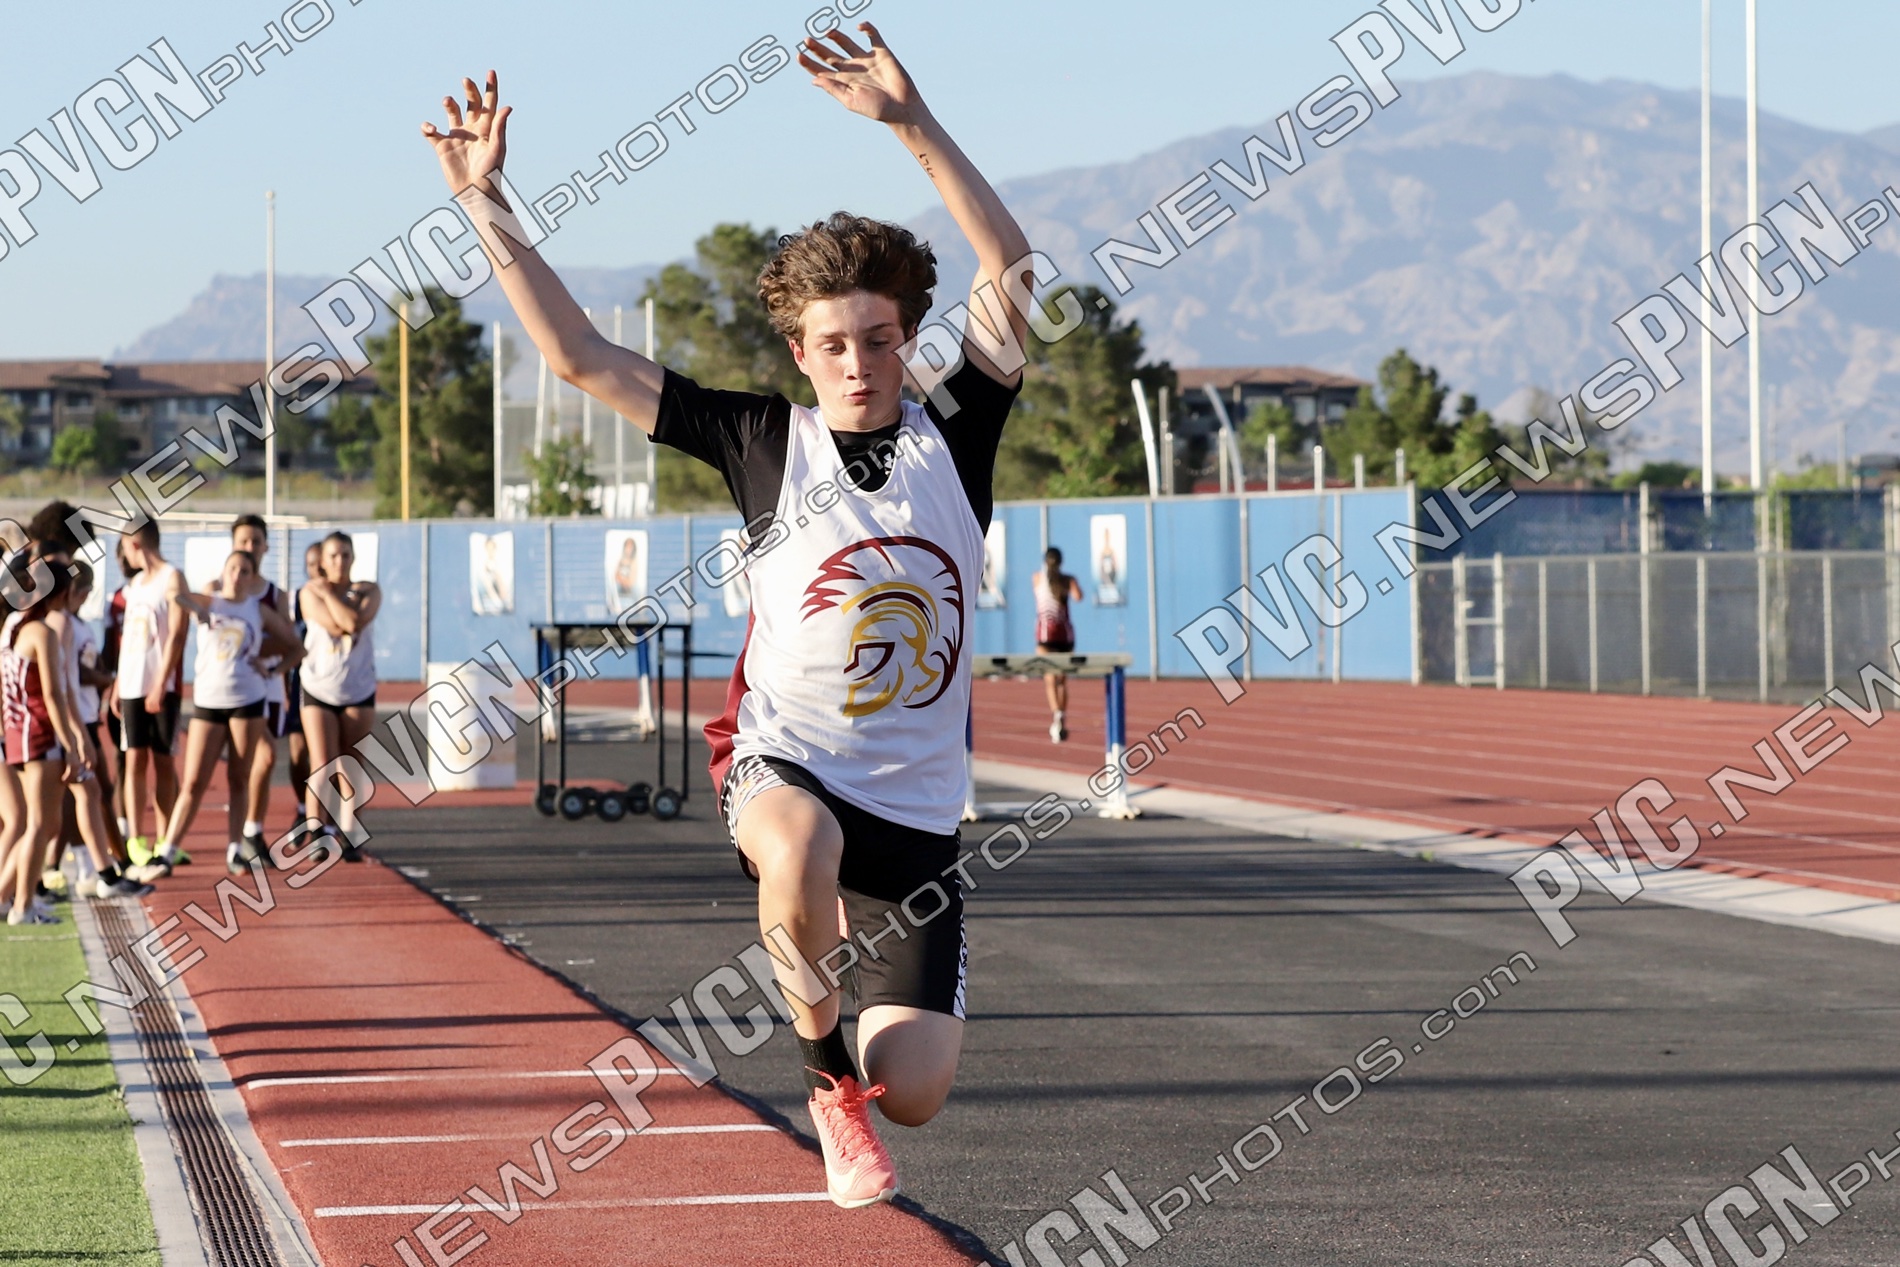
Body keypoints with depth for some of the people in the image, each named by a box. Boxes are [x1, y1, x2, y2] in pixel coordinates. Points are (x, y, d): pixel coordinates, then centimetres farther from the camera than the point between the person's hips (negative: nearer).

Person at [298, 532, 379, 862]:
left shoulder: (368, 591, 2)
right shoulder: (309, 593, -3)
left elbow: (356, 621, -19)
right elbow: (335, 625, -20)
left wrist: (328, 593, -11)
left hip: (359, 690, 2)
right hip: (319, 689, -2)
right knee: (322, 768, -9)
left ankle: (348, 838, 10)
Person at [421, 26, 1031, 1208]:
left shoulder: (954, 437, 0)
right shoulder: (764, 442, -1)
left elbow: (1012, 275, -13)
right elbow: (581, 357, -2)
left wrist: (914, 126, -21)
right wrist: (490, 208, -8)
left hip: (915, 798, 1)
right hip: (782, 758, -1)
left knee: (916, 1095, -6)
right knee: (801, 860, -41)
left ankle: (847, 1093, 34)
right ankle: (824, 1059, -10)